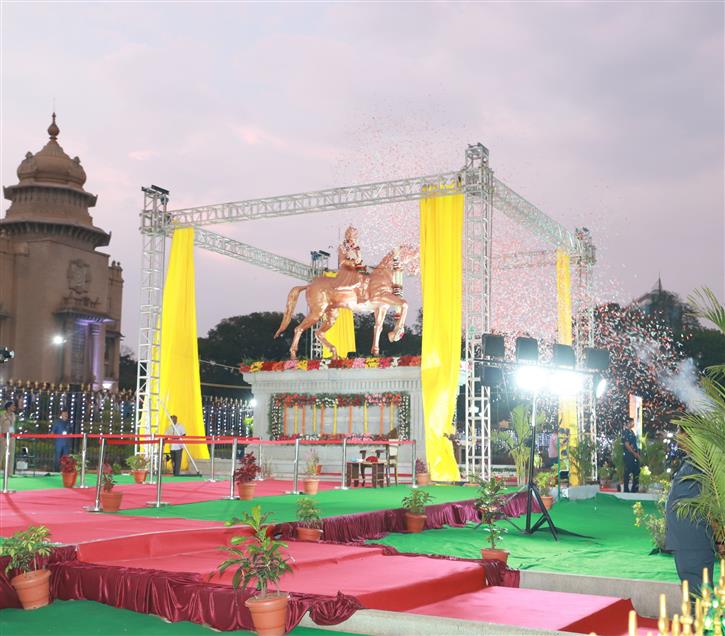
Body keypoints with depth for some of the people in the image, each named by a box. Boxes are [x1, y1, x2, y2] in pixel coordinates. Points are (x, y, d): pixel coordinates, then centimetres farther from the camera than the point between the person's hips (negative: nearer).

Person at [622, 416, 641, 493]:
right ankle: (626, 489, 2)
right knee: (627, 472, -3)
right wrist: (634, 453, -15)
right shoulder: (626, 433, -11)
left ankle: (635, 489, 19)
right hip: (628, 455, -9)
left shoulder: (632, 432, 17)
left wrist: (637, 453, 7)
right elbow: (627, 445, -17)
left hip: (634, 455, 9)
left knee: (636, 471, 10)